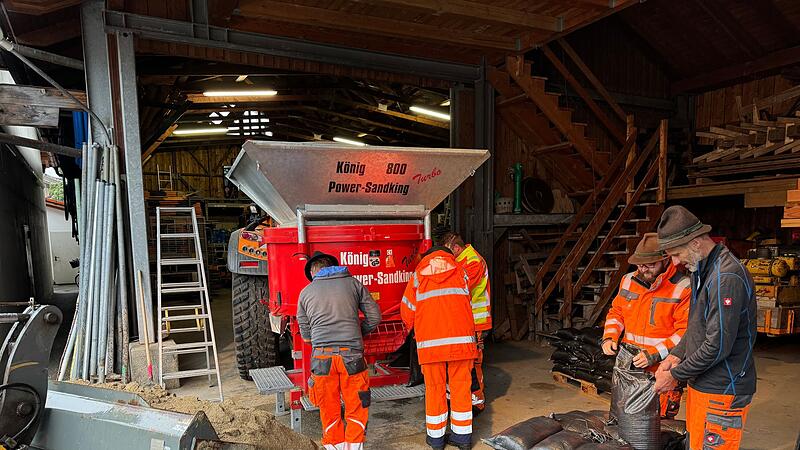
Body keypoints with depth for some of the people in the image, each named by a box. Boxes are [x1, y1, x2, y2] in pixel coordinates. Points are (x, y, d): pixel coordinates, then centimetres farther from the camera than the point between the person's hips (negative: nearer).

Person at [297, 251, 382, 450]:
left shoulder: (305, 292, 13)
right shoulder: (352, 283, 11)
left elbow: (306, 336, 17)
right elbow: (374, 316, 11)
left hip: (321, 356, 1)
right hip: (351, 354, -1)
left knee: (329, 410, 15)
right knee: (356, 408, 12)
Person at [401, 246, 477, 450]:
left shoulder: (418, 275, 9)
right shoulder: (460, 272, 14)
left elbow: (407, 312, 8)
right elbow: (466, 303, 17)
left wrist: (414, 329, 28)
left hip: (430, 342, -1)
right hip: (461, 339, 1)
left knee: (435, 387, 10)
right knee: (460, 385, 11)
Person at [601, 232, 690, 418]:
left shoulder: (683, 289, -13)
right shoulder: (629, 280, 6)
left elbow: (686, 332, -16)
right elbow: (616, 312, 17)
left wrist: (654, 354, -21)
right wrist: (609, 337, 1)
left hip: (663, 370, -5)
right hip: (629, 365, 5)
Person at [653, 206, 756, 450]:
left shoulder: (727, 278, -23)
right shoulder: (702, 269, 9)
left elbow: (717, 346, -25)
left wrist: (675, 375, -14)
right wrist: (675, 356, 5)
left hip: (721, 393, -9)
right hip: (701, 384, 9)